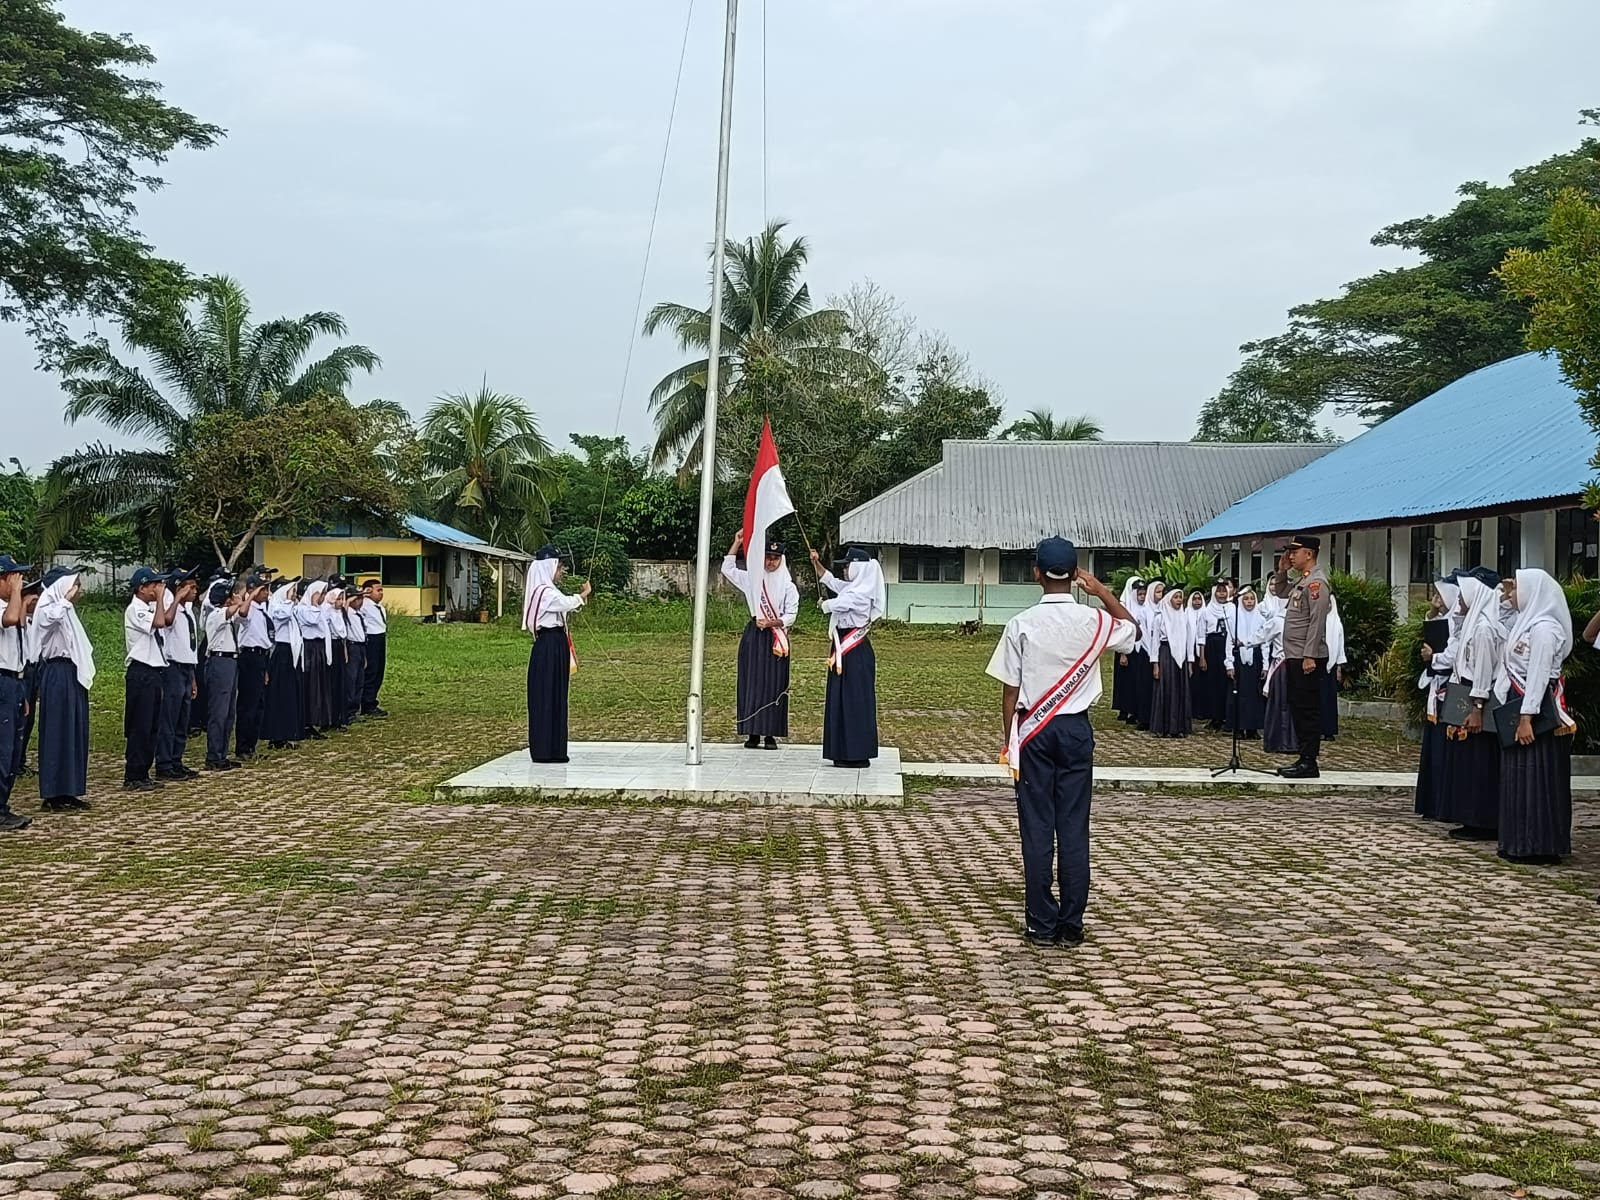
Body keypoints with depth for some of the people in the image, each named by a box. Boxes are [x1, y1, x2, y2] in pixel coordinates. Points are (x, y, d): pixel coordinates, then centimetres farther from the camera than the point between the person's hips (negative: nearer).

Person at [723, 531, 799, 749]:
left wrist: (772, 622, -17)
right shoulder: (752, 578, 10)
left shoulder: (788, 586, 3)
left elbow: (791, 616, 0)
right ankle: (752, 733, 2)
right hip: (753, 635, 2)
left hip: (776, 637, -2)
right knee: (751, 682, -1)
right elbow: (727, 569, 11)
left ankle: (771, 734, -1)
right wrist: (737, 543, 3)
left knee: (774, 684, -4)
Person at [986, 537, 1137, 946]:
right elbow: (1132, 629, 19)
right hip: (1076, 728, 1)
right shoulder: (1094, 620, -5)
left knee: (1037, 828, 4)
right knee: (1074, 827, 6)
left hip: (1034, 729, -1)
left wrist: (1008, 739, 4)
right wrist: (1102, 591, 11)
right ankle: (1071, 924, 9)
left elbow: (1010, 689, -7)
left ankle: (1042, 924, 7)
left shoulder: (1022, 624, -10)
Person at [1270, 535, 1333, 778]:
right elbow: (1282, 593, 35)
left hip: (1307, 658, -10)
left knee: (1308, 710, -6)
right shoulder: (1302, 581, 15)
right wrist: (1282, 571, 17)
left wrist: (1309, 656, -23)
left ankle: (1309, 763, -3)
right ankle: (1303, 758, 19)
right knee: (1297, 708, 13)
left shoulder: (1317, 582, -14)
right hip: (1294, 657, 10)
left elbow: (1317, 622, -20)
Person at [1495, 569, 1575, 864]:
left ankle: (1539, 845, 0)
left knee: (1536, 777, -5)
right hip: (1518, 708, 10)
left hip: (1536, 712, -10)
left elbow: (1538, 676, -22)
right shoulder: (1526, 622, 12)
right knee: (1520, 777, 12)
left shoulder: (1543, 628, -16)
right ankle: (1522, 843, 17)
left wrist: (1527, 718, -24)